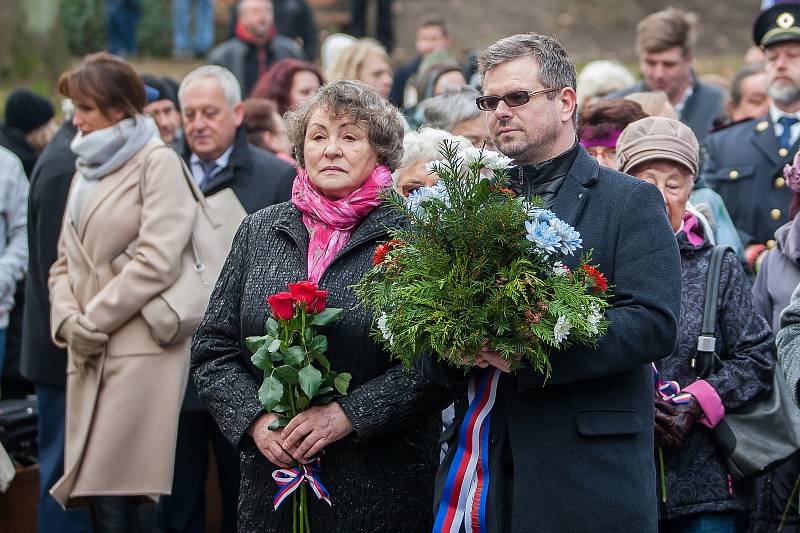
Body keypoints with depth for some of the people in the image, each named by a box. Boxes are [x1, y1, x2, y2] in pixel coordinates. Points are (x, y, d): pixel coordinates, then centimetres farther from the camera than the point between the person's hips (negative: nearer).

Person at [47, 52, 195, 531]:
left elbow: (156, 262, -15)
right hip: (90, 356, 8)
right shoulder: (87, 168, 20)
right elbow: (65, 263, 18)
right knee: (97, 492, 5)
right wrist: (68, 319, -2)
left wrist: (92, 321, -10)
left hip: (140, 351, -8)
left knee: (118, 493, -12)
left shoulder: (158, 162, -4)